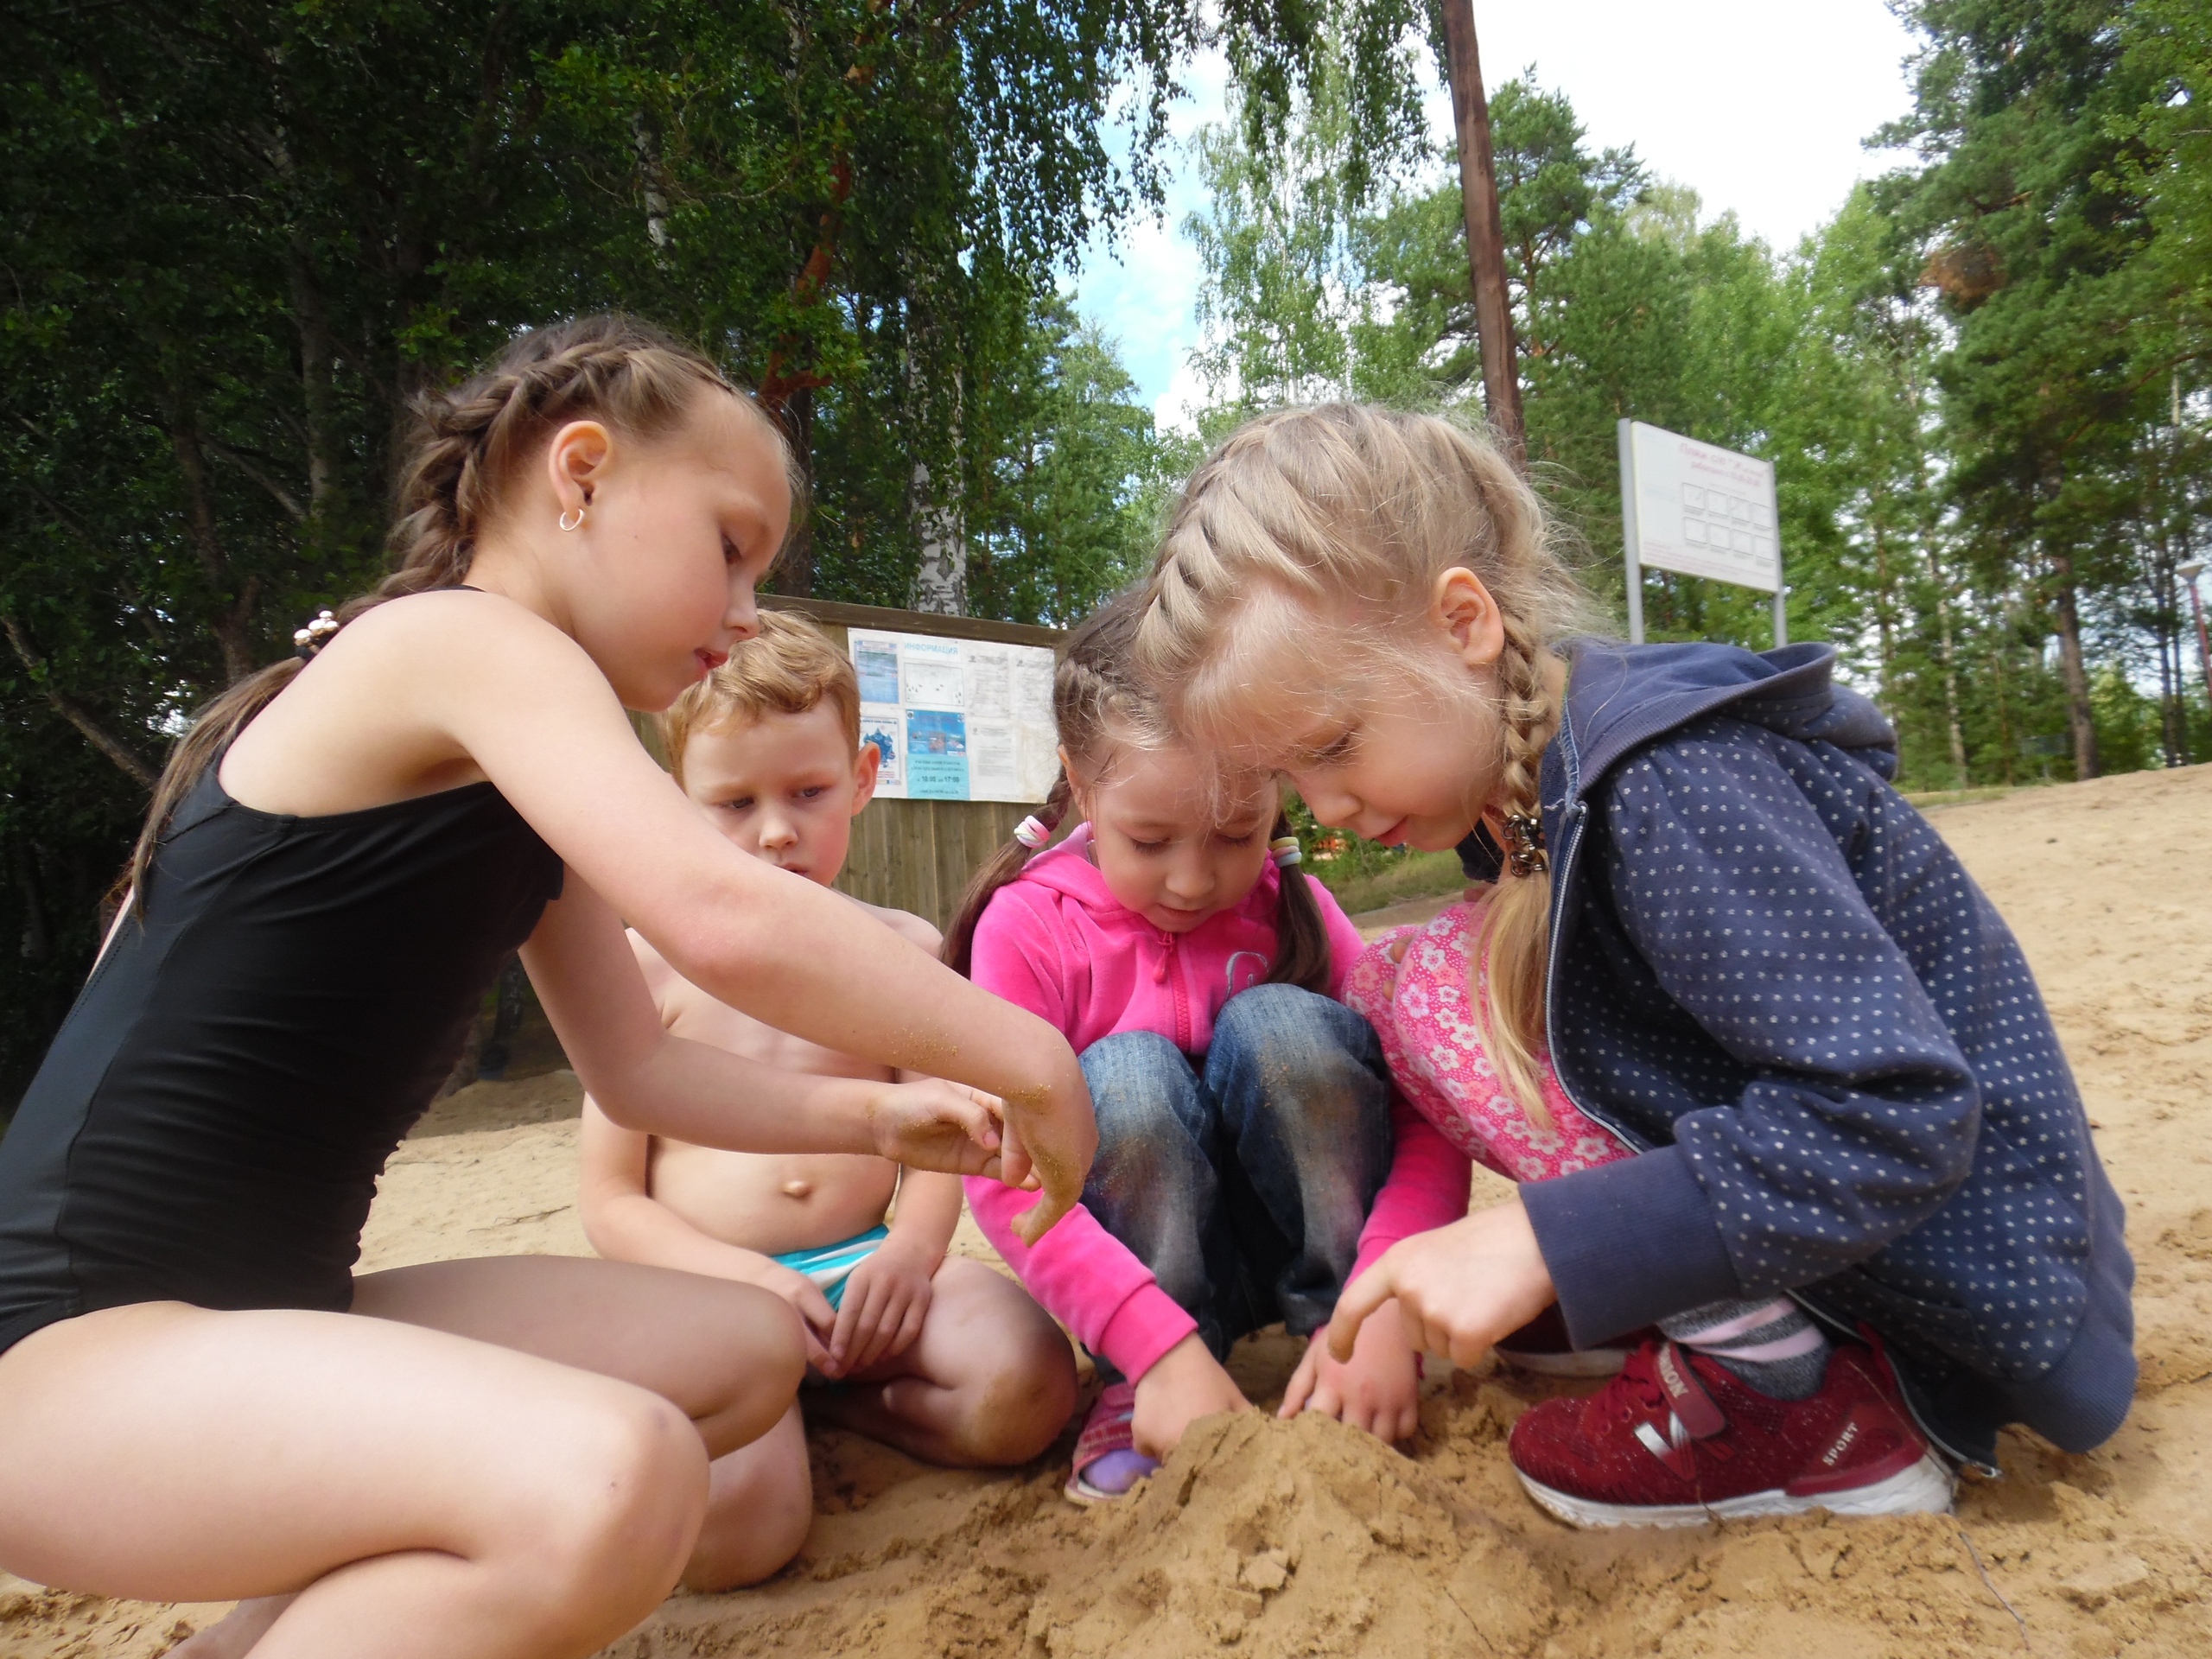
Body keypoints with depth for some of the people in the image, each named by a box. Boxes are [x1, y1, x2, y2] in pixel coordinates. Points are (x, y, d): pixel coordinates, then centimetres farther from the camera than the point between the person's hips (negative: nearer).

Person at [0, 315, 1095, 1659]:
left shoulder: (519, 777, 15)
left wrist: (880, 1119, 4)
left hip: (266, 1311, 10)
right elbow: (720, 918, -30)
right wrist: (1025, 1055, -18)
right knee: (617, 1481, -34)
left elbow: (640, 1068, 16)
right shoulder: (461, 639, -14)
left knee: (745, 1353, 11)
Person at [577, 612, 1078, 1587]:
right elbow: (611, 1203, 2)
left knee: (1025, 1389, -26)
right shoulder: (649, 966, 2)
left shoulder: (901, 950, 7)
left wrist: (911, 1248, -16)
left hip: (864, 1263, 2)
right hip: (712, 1289, -1)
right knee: (734, 1525, -28)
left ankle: (828, 1395, 0)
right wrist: (743, 1279, -15)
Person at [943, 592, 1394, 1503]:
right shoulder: (1028, 927, -15)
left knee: (1276, 1021, -25)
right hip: (1145, 1257, -1)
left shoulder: (1290, 905, -8)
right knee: (1126, 1071, -30)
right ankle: (1139, 1392, -14)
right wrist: (1162, 1346, -36)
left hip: (1308, 1245, 1)